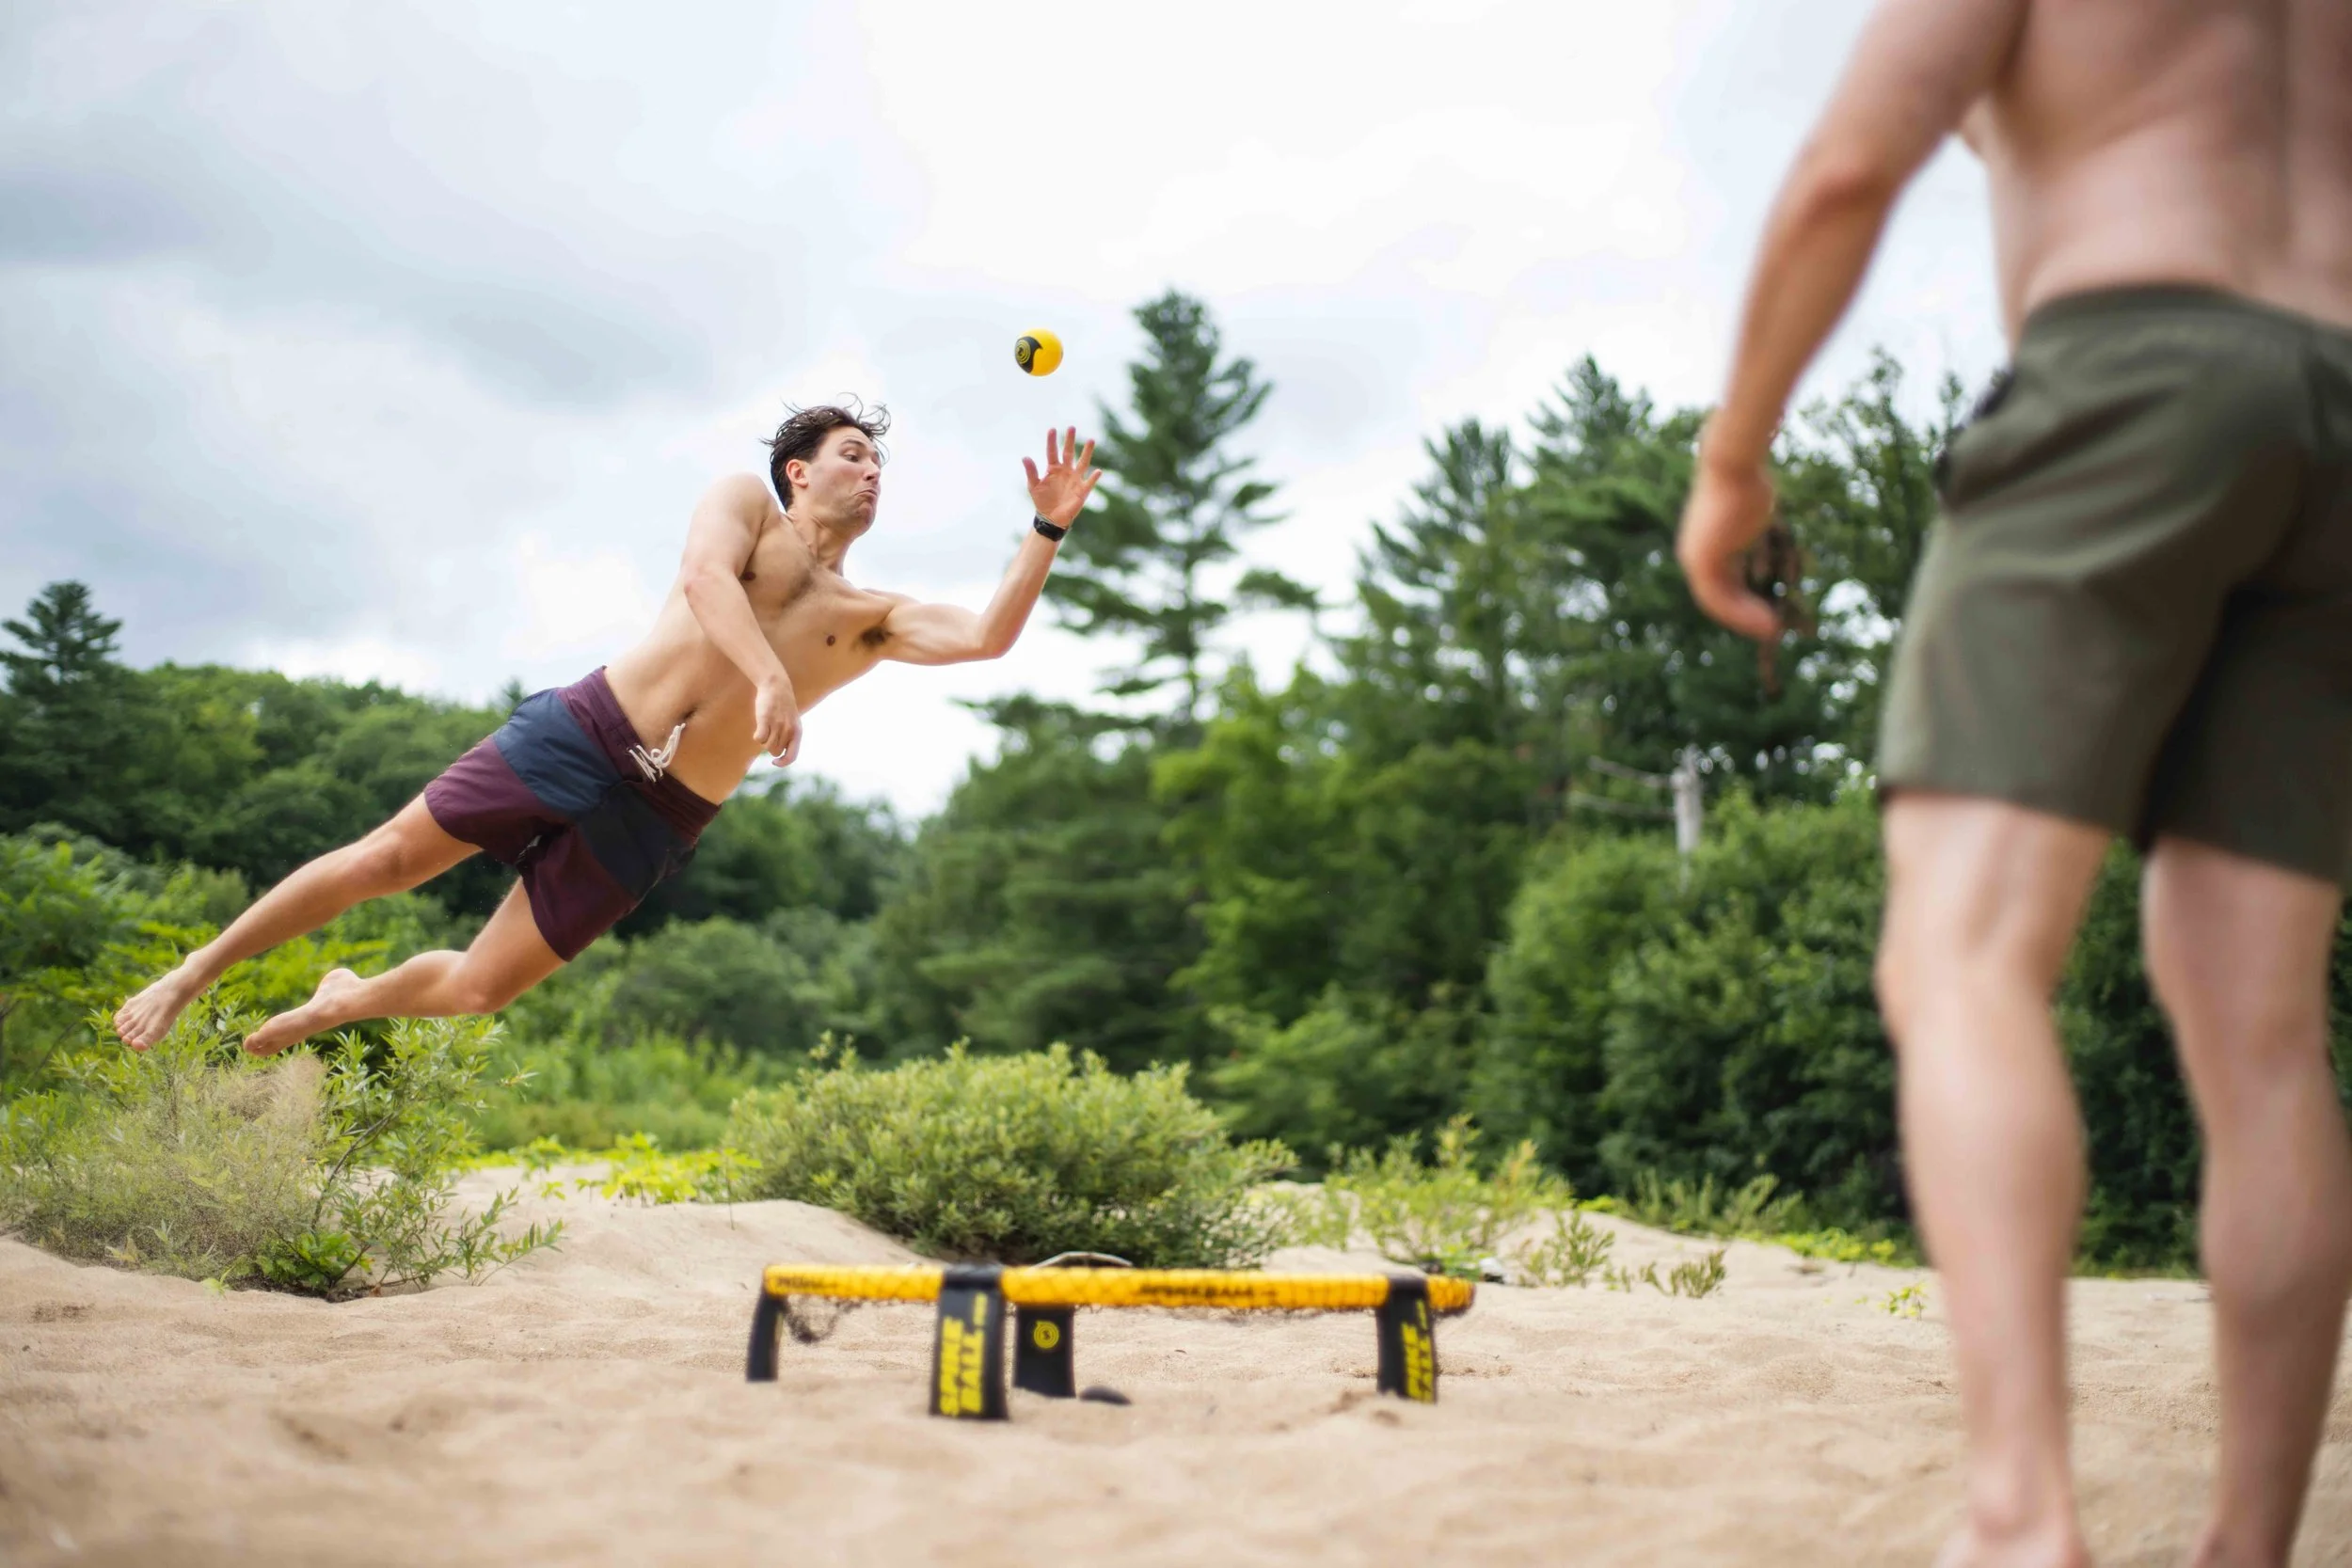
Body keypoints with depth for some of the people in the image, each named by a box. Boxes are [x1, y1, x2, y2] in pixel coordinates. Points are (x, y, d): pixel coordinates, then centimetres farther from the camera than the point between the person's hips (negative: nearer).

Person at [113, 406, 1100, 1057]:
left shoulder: (873, 621, 14)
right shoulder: (745, 500, 7)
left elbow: (987, 636, -1)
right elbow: (703, 575, -15)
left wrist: (1049, 530, -6)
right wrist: (770, 676, -30)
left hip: (656, 822, 2)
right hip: (588, 732, -2)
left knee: (482, 988, 1)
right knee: (387, 859, -6)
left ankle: (339, 1005, 32)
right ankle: (190, 978, 13)